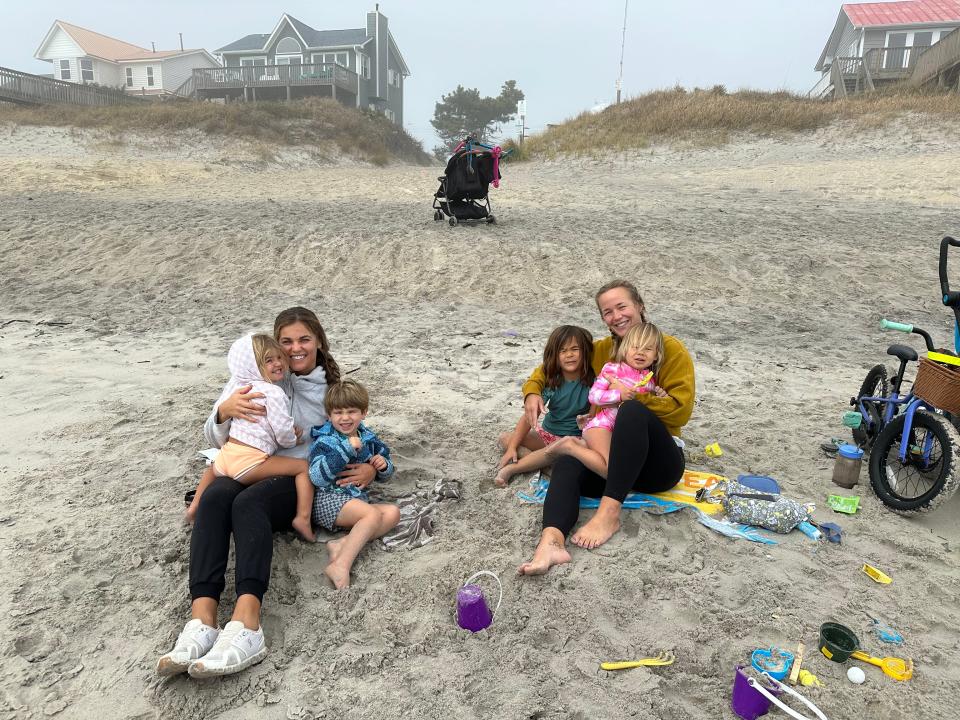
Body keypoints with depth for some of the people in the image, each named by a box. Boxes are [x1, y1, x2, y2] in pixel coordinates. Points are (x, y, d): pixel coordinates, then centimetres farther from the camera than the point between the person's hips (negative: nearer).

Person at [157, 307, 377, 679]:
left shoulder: (332, 390, 14)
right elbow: (216, 438, 11)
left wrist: (370, 467, -2)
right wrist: (225, 410, -13)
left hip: (301, 479, -2)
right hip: (252, 470, 2)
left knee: (247, 503, -36)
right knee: (214, 495, -34)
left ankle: (246, 627, -51)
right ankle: (201, 622, -44)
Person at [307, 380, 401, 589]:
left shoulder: (367, 437, 11)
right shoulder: (325, 441, -6)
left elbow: (383, 475, 23)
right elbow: (317, 477, -22)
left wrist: (384, 465, -3)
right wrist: (346, 448, -25)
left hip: (358, 499, 7)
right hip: (328, 499, -7)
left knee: (393, 513, -16)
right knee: (373, 513, -29)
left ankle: (343, 545, -29)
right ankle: (340, 565, -38)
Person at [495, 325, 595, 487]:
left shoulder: (592, 381, -14)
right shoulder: (551, 382, -8)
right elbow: (529, 415, -11)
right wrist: (512, 447, -18)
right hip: (546, 433, 3)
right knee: (505, 439, -10)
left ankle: (511, 469, -26)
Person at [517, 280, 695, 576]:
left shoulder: (671, 349, 1)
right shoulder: (600, 350, 14)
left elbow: (681, 410, -7)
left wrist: (634, 395, -19)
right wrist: (532, 391, -1)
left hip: (658, 462, -3)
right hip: (612, 456, 4)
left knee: (633, 410, -35)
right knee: (567, 462, -30)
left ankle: (609, 513, -39)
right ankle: (551, 541, -53)